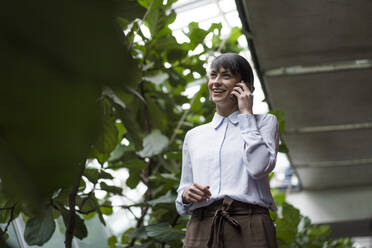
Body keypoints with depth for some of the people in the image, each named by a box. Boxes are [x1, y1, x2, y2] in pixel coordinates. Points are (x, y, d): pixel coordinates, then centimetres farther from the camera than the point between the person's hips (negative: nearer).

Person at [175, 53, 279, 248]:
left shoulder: (264, 122, 11)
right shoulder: (194, 136, 20)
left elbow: (259, 167, -9)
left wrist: (246, 114, 0)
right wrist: (186, 195, -2)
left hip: (249, 231, -3)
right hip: (201, 230, 3)